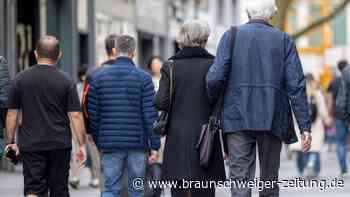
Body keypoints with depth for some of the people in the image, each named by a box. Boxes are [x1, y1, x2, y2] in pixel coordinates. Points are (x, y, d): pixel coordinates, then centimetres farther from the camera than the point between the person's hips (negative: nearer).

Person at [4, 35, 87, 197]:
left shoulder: (20, 79, 0)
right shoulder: (66, 82, -4)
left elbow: (12, 114, 2)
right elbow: (75, 115, -7)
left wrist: (10, 141, 11)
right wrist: (82, 145, -2)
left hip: (30, 145, 0)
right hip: (60, 145, 0)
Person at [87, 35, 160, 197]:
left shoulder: (98, 77, 4)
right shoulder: (143, 78, -4)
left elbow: (92, 114, 6)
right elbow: (150, 115, -7)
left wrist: (98, 141, 16)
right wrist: (154, 145, -3)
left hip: (109, 143, 1)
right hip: (137, 144, -1)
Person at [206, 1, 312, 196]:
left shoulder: (231, 36, 3)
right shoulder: (284, 40, 4)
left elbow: (215, 77, -6)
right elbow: (296, 85, -2)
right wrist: (305, 126, -1)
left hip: (238, 117, -1)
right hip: (273, 119, 1)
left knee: (240, 178, -3)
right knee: (270, 180, 11)